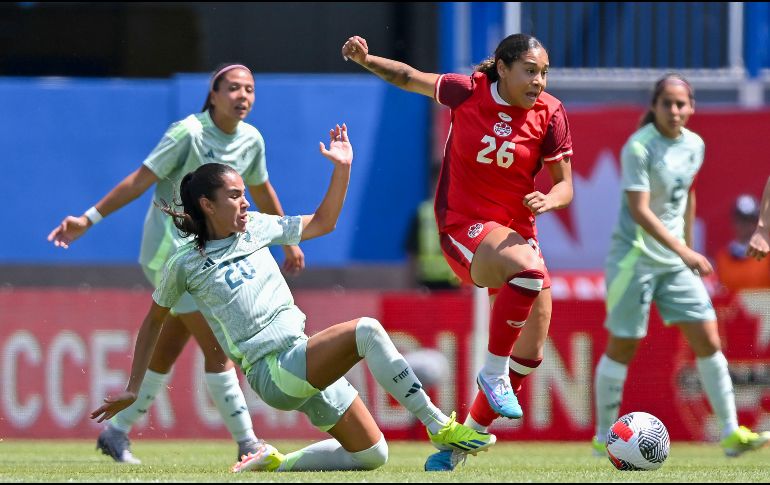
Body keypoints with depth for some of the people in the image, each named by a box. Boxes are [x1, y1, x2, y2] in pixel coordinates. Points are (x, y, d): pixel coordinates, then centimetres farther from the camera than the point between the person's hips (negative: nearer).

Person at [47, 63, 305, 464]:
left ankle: (116, 431, 27)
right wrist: (88, 220, -18)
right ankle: (247, 445, -8)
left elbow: (262, 191, 20)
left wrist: (289, 243, 29)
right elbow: (140, 180, -15)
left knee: (166, 352, 13)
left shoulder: (251, 140, 3)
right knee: (217, 349, -11)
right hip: (170, 248, -8)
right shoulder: (189, 133, -17)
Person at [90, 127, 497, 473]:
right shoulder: (186, 264, 0)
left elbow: (323, 222, 23)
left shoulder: (255, 228, 13)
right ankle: (439, 426, -29)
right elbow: (154, 321, 13)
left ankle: (277, 464, 18)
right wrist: (132, 390, 14)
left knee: (372, 455, 6)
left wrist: (342, 168, 12)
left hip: (310, 360, 7)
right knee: (366, 330, -29)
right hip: (272, 372, -7)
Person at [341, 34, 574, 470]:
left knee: (532, 350, 1)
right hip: (464, 226, -4)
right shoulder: (468, 92, -8)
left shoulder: (550, 114, -4)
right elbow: (408, 77, 8)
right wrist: (367, 60, -8)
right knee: (529, 270, -36)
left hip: (516, 231, 5)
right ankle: (493, 372, -17)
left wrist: (548, 200, -22)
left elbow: (565, 185, 0)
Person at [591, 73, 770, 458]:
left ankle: (731, 434, 1)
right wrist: (682, 251, -30)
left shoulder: (694, 145, 5)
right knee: (622, 348, 0)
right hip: (635, 258, -6)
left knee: (708, 341, -1)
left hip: (676, 260, 6)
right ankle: (604, 437, 12)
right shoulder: (638, 148, -17)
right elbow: (640, 211, -23)